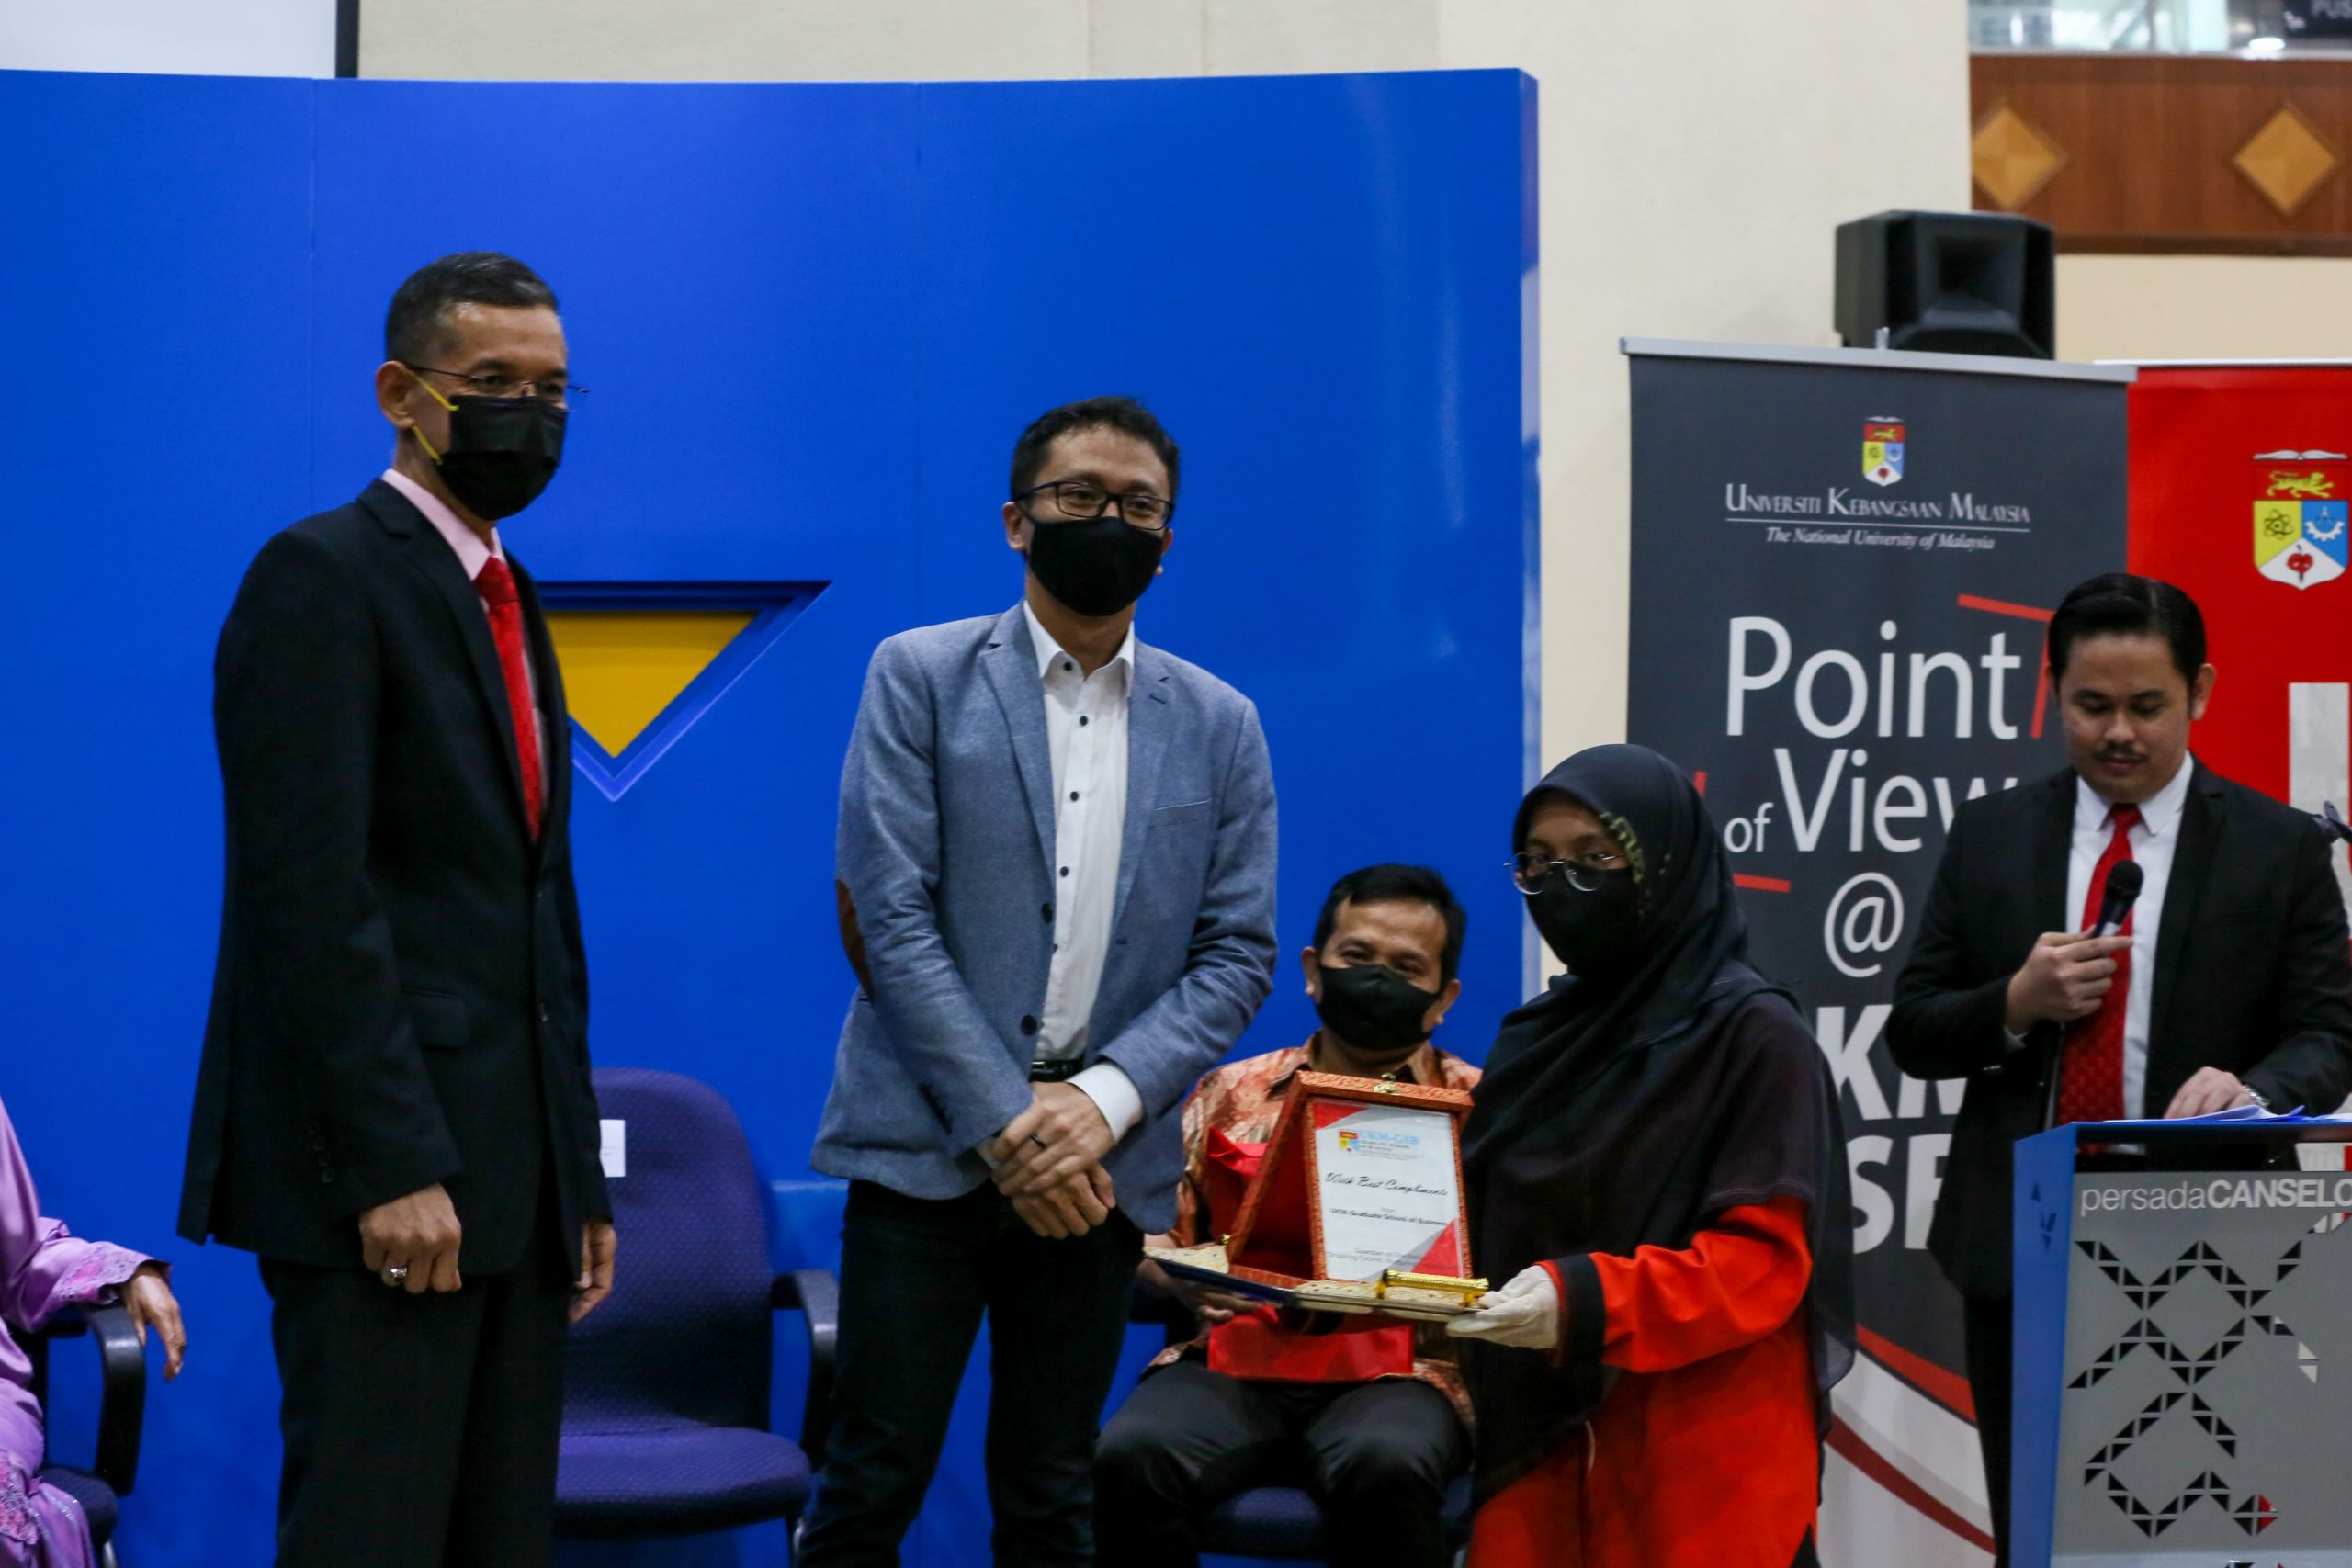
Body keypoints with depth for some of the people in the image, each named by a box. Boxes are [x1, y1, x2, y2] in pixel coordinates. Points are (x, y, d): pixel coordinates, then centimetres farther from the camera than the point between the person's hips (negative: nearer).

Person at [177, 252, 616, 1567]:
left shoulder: (509, 599, 19)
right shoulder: (323, 576, -8)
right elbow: (314, 895, -16)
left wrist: (577, 1169, 16)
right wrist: (393, 1166, -21)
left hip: (512, 1173, 9)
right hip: (386, 1175, -9)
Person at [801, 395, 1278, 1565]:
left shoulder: (1218, 725, 10)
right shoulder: (922, 676, 2)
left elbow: (1237, 951, 6)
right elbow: (890, 915, -6)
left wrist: (1105, 1100, -10)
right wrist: (1004, 1121, -13)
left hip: (1098, 1159, 3)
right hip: (931, 1146, -2)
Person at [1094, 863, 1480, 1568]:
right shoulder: (1232, 1094, 18)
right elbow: (1152, 1235, 17)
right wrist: (1178, 1278, -6)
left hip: (1392, 1375, -2)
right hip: (1233, 1365, 2)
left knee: (1384, 1465, -37)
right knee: (1132, 1455, -31)